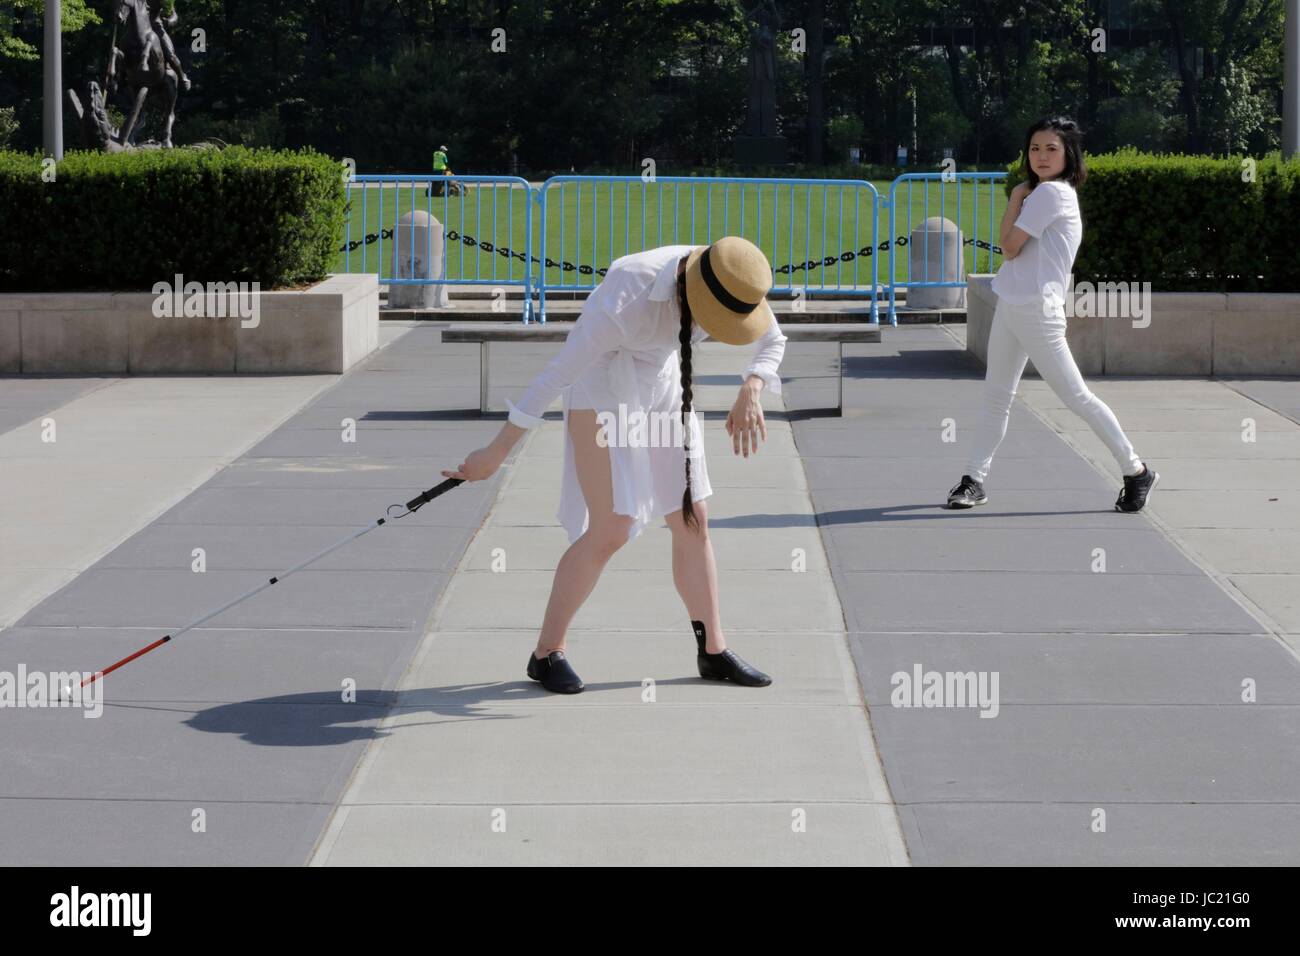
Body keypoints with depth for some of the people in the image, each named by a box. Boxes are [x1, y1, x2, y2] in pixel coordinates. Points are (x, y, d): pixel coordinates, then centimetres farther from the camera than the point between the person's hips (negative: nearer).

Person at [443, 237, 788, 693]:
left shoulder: (731, 284, -18)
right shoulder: (626, 301, -37)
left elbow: (772, 340, 1)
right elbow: (554, 374, -32)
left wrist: (750, 393, -21)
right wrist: (497, 452, -27)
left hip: (664, 380, 7)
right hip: (603, 388, -6)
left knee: (693, 522, 7)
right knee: (610, 531, -10)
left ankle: (713, 651, 19)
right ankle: (546, 653, 6)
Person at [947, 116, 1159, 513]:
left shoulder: (1050, 192, -14)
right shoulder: (1039, 192, 16)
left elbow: (1010, 247, -14)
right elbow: (1012, 248, 9)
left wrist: (1015, 200, -4)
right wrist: (1018, 200, 0)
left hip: (1036, 311, -10)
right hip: (1010, 306, 10)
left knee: (1077, 397, -7)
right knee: (996, 399, 12)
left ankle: (1136, 472, 0)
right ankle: (974, 479, 17)